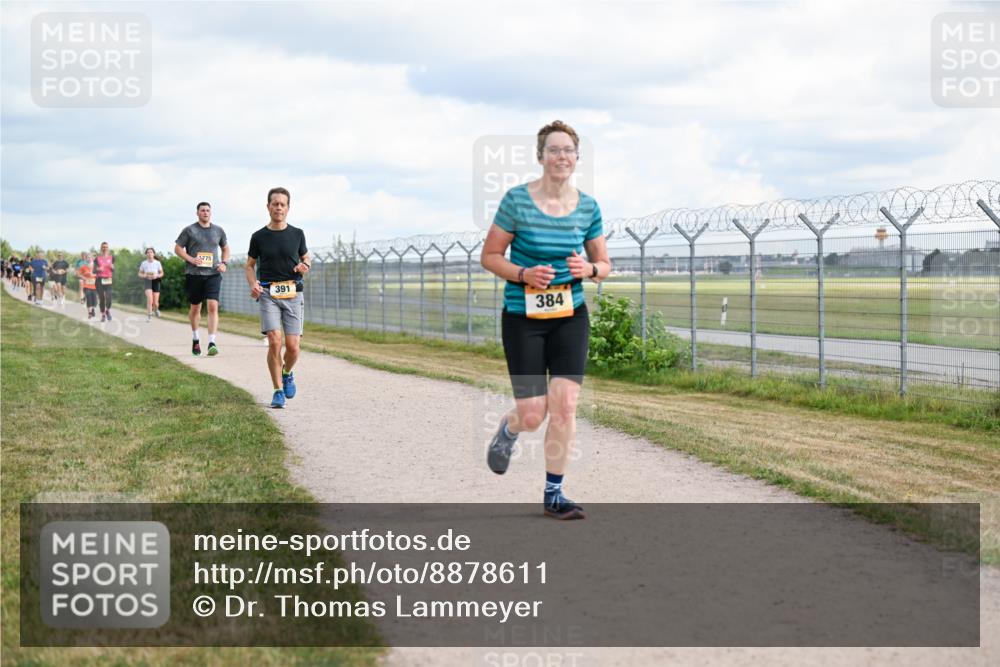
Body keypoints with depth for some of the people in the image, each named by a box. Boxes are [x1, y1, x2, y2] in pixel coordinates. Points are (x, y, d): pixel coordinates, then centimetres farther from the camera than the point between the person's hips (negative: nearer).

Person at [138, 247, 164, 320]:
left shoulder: (157, 263, -1)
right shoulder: (143, 263, 0)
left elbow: (161, 273, 7)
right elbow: (140, 274, 10)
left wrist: (156, 276, -14)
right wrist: (145, 276, -12)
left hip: (155, 281, 1)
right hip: (147, 281, -1)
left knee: (155, 303, 0)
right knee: (150, 298, -24)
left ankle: (156, 309, 37)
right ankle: (149, 315, -11)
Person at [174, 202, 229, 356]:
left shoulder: (218, 230, 12)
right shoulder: (189, 230, 3)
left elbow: (226, 248, 25)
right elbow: (177, 248, 4)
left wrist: (224, 263, 7)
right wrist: (191, 259, -12)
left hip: (213, 274, 1)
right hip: (194, 274, -1)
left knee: (213, 306, -15)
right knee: (195, 308, 10)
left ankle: (212, 343, -20)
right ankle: (195, 339, 31)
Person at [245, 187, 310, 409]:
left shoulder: (297, 234, 7)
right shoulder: (259, 237, 4)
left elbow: (306, 258, 19)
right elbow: (250, 265, 14)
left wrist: (304, 267, -5)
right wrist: (253, 284, -6)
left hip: (293, 293, 1)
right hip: (268, 294, -1)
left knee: (293, 346, -5)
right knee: (274, 341, -15)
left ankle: (287, 374, 28)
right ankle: (278, 391, -4)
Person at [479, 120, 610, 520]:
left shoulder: (588, 208, 2)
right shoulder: (517, 201, -9)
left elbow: (604, 265, 11)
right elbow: (489, 256, -3)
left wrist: (589, 270, -12)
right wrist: (523, 274, -20)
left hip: (571, 316, 3)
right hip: (523, 318, -3)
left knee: (565, 406, -6)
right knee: (533, 415, -3)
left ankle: (554, 495, 8)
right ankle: (508, 430, 35)